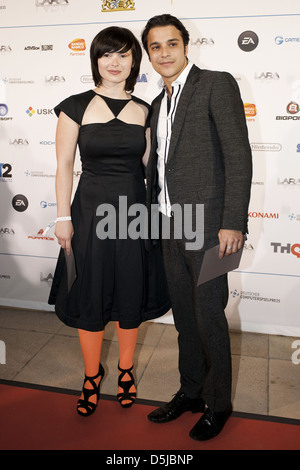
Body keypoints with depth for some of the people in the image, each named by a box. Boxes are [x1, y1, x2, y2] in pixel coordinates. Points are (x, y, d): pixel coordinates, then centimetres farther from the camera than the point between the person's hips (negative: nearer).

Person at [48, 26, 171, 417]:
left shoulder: (145, 111, 6)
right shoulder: (76, 107, -1)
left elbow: (148, 165, 9)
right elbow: (64, 165, -1)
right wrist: (64, 217, -4)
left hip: (134, 210, 2)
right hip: (90, 211, -2)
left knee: (131, 296, 11)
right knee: (90, 297, 7)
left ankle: (126, 370, 34)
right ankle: (92, 375, 30)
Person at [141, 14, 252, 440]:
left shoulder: (217, 85, -5)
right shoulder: (159, 103, 18)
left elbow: (238, 156, -13)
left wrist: (233, 223, -19)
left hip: (208, 227, -7)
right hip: (171, 229, 7)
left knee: (209, 318, 3)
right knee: (184, 316, 16)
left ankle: (218, 404, 25)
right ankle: (190, 392, 34)